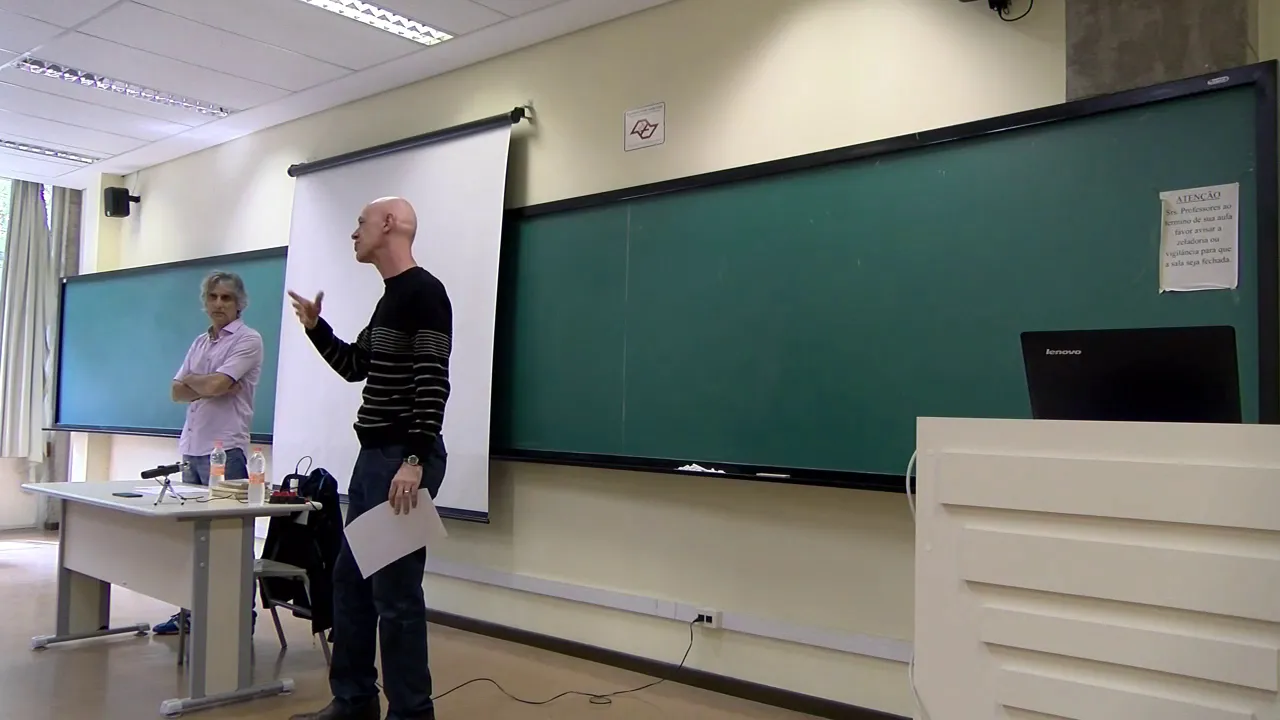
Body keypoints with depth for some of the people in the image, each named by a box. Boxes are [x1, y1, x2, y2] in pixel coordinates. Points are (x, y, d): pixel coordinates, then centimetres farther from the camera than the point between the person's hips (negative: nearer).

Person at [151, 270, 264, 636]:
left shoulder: (247, 340, -5)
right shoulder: (200, 342, 18)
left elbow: (216, 384, -17)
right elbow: (176, 392, 11)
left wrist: (191, 380, 3)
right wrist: (208, 386, -6)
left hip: (225, 449, -7)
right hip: (192, 447, 8)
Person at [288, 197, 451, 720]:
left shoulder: (424, 292, -13)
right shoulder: (388, 298, 17)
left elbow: (433, 384, -20)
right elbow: (354, 367, 27)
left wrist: (415, 461, -26)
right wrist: (314, 327, 15)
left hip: (403, 461, -10)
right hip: (372, 458, 10)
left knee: (395, 591, -5)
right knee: (350, 581, 14)